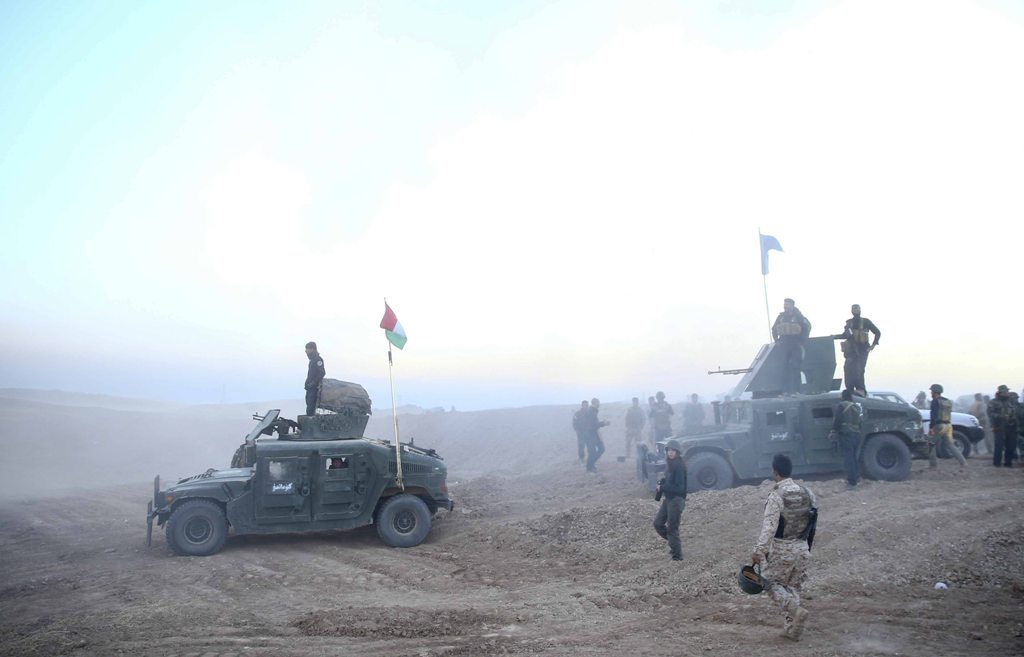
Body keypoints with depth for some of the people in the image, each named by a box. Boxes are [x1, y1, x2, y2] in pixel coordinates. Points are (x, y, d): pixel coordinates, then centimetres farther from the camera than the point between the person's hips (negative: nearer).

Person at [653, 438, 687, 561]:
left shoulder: (679, 466, -18)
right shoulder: (669, 464, 7)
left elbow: (679, 488, -20)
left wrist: (662, 487, -18)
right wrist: (662, 483, -2)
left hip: (676, 500, -9)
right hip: (667, 498, 9)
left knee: (672, 528, -1)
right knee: (658, 523, 12)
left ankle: (677, 555, 11)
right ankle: (673, 542, 29)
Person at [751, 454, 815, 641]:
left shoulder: (777, 495, -17)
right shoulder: (806, 492, 3)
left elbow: (769, 525, -25)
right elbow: (812, 522, 11)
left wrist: (759, 550, -27)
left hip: (782, 548, -6)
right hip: (802, 548, 6)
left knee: (773, 584, 10)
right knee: (793, 587, 16)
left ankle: (796, 610, -13)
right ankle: (792, 629, 17)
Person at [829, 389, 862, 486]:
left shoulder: (841, 406, -5)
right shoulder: (857, 407, 14)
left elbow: (836, 420, -11)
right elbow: (859, 422, 22)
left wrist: (834, 431, -7)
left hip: (846, 434, -6)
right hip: (857, 434, 6)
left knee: (848, 457, -4)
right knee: (853, 456, 19)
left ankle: (852, 480, -6)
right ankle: (856, 476, 19)